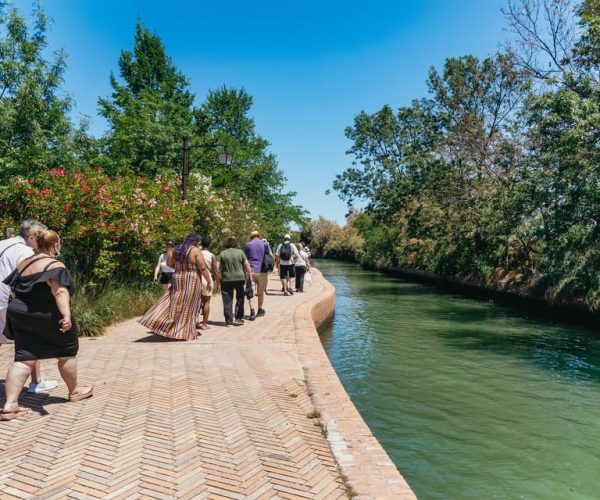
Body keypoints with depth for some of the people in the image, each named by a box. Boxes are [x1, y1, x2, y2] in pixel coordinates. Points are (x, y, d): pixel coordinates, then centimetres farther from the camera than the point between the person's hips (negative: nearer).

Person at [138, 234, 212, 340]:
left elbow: (170, 264, 13)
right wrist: (208, 281, -4)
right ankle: (185, 333, 6)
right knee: (188, 307, 1)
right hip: (192, 281, -5)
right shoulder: (195, 250, -9)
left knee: (176, 304, 12)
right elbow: (203, 268, -11)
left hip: (177, 280, 5)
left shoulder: (176, 250, 8)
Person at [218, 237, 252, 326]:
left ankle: (228, 320, 8)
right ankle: (238, 318, 13)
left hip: (226, 279, 0)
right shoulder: (240, 252, 0)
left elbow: (219, 268, -3)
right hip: (239, 278, 0)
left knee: (227, 301, 7)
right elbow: (247, 265, -2)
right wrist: (250, 273, 9)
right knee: (240, 299, 13)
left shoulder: (222, 254, 0)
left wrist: (219, 279, 6)